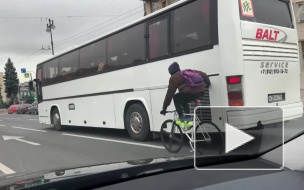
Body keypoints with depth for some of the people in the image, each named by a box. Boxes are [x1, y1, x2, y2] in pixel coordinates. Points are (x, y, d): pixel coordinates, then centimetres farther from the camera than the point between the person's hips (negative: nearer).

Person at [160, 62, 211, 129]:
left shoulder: (174, 77, 9)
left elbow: (170, 93, 7)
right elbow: (203, 74, 28)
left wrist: (164, 108, 13)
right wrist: (208, 83, 47)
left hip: (191, 93, -7)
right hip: (201, 92, 7)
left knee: (176, 98, 20)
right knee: (183, 102, 30)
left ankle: (182, 120, 13)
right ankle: (188, 120, 22)